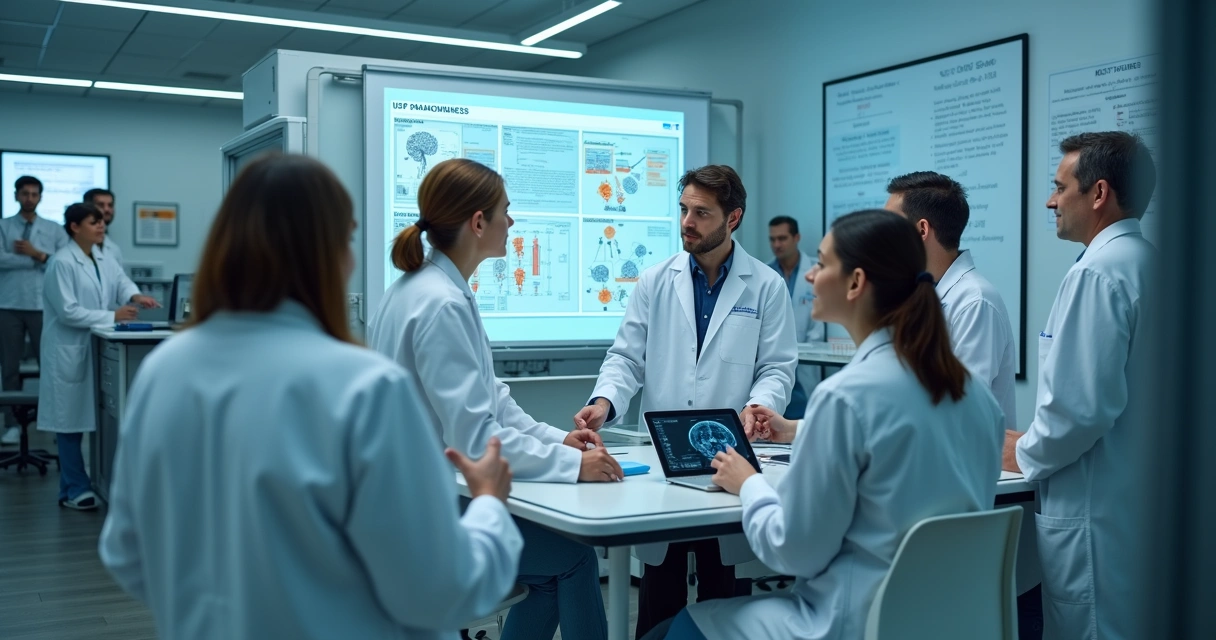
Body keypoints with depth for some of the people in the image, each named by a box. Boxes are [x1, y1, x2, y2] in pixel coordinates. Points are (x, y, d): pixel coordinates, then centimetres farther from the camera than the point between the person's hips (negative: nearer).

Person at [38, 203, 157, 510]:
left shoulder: (104, 261, 11)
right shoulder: (62, 262, -12)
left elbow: (122, 283, -2)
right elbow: (67, 311, -18)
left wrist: (135, 296, -25)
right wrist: (111, 316, -22)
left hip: (100, 349, 7)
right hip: (70, 351, -7)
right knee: (71, 419, -1)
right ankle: (74, 490, 7)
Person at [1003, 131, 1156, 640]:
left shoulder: (1097, 273, -18)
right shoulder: (1148, 262, 10)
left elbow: (1082, 405, -24)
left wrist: (1025, 454, -7)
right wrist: (1039, 444, 16)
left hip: (1094, 510, -9)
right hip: (1136, 498, 9)